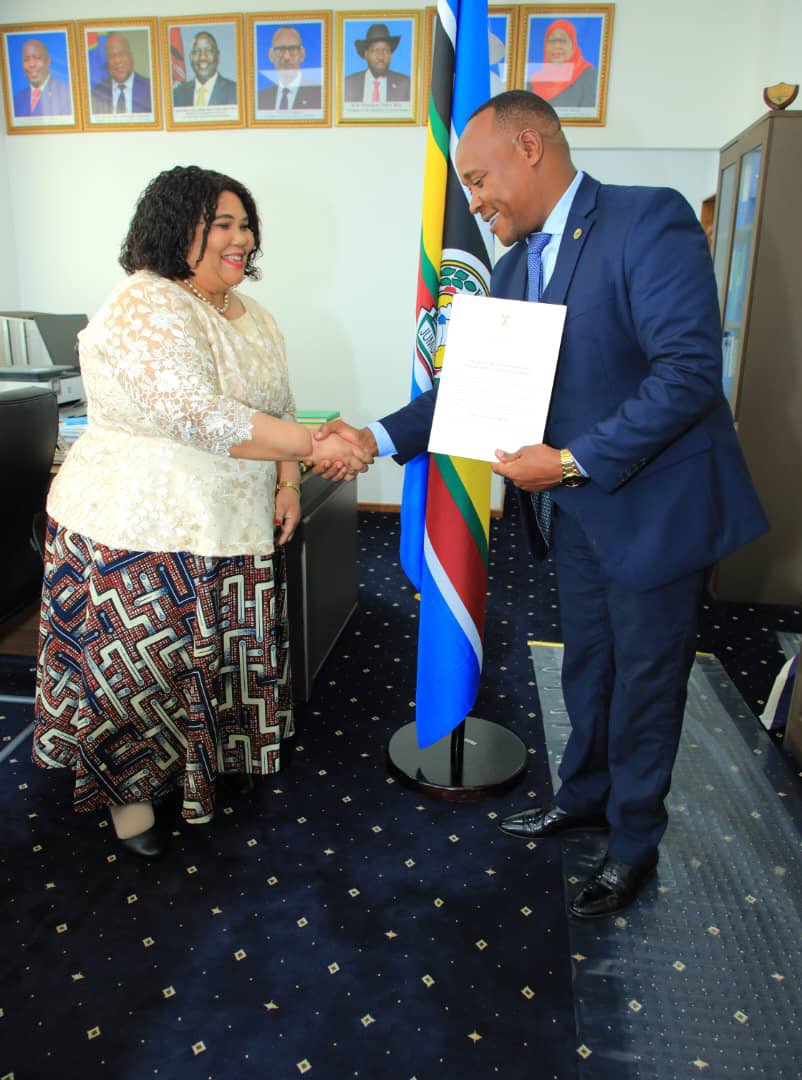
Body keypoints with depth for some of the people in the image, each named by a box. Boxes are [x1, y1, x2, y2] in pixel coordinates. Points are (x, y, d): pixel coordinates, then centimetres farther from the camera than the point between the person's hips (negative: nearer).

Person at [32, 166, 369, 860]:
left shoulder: (251, 316, 11)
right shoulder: (145, 309, -17)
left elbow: (277, 409, 16)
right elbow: (196, 416, -30)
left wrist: (288, 480, -1)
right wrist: (314, 446, -28)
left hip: (232, 533, 8)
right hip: (139, 532, -7)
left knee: (223, 657, 16)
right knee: (140, 665, 6)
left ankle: (203, 765, 39)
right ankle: (127, 787, 30)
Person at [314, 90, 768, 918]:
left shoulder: (650, 221, -17)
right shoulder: (515, 267, 8)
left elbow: (690, 369, -24)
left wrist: (573, 461, -25)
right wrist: (380, 438, -5)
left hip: (655, 502, -7)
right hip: (576, 507, 7)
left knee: (645, 682, 9)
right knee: (586, 667, 21)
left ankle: (634, 843, 32)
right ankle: (583, 797, 45)